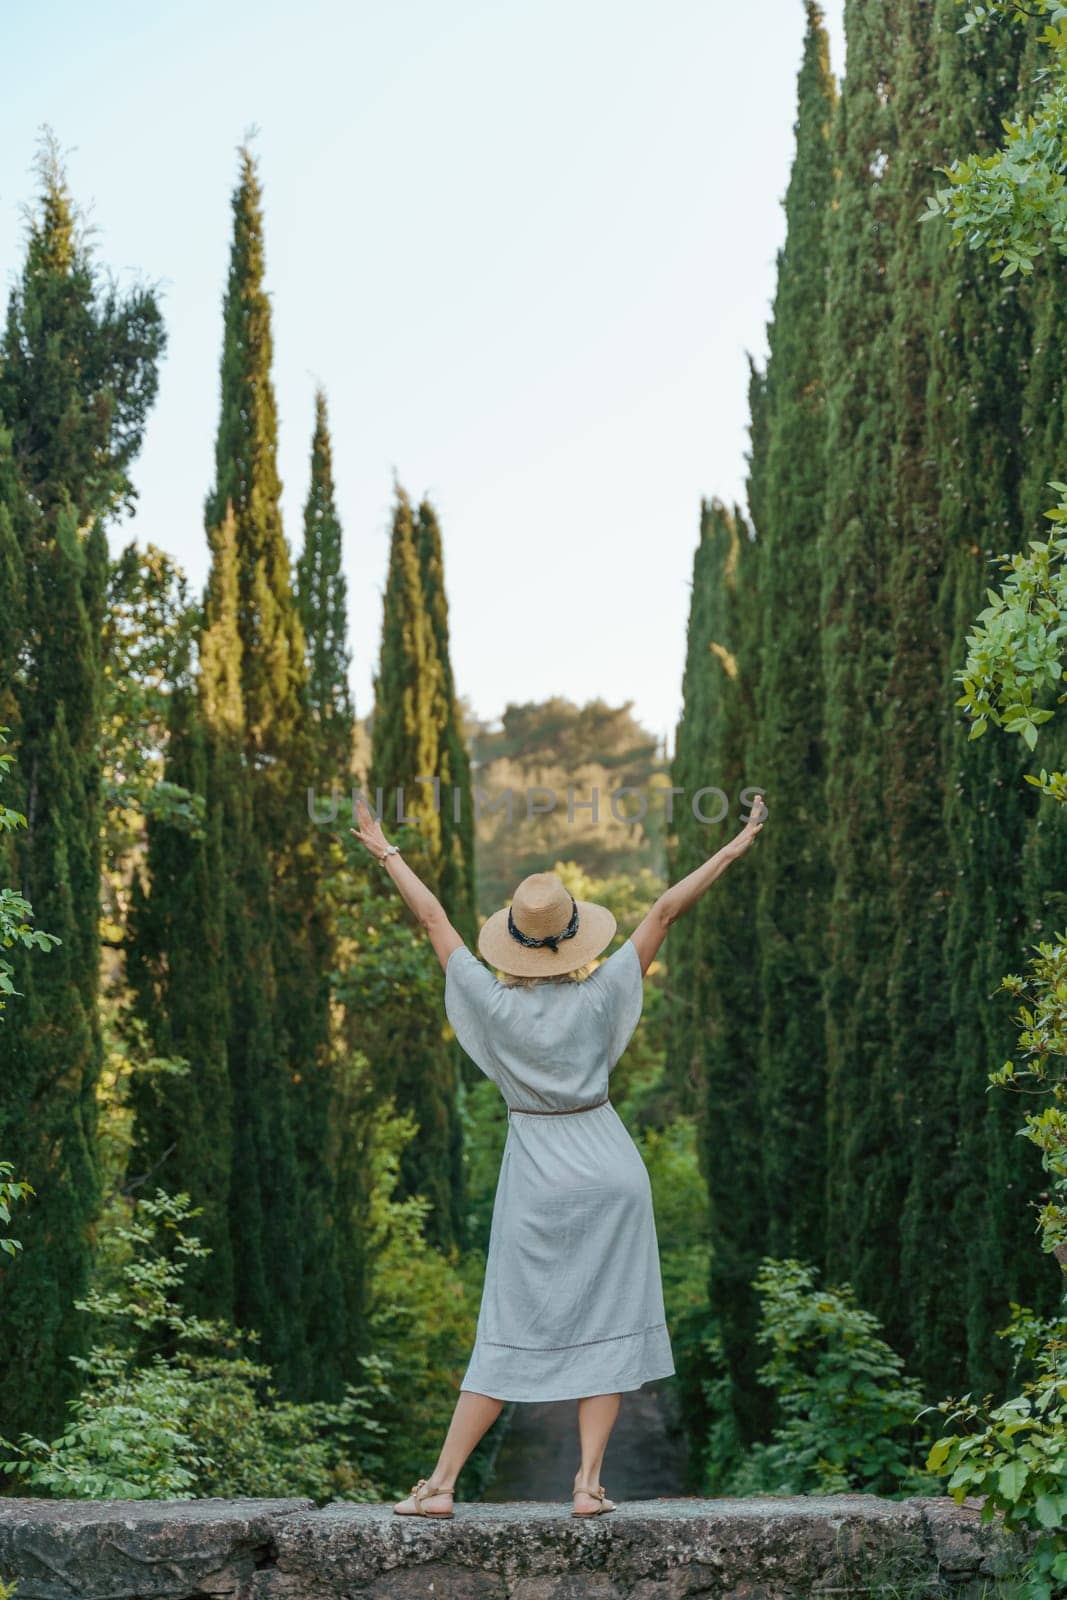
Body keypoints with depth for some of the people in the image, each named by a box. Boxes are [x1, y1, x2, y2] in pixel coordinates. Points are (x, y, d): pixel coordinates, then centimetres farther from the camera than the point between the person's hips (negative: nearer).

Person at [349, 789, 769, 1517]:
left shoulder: (493, 1002, -9)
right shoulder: (599, 996, -9)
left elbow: (435, 918, 2)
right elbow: (665, 911, -6)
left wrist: (386, 853, 14)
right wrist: (737, 847, -2)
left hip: (535, 1177, 1)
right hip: (609, 1168, -1)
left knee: (510, 1336, 5)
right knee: (608, 1327, 6)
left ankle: (441, 1483, 4)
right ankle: (589, 1481, 1)